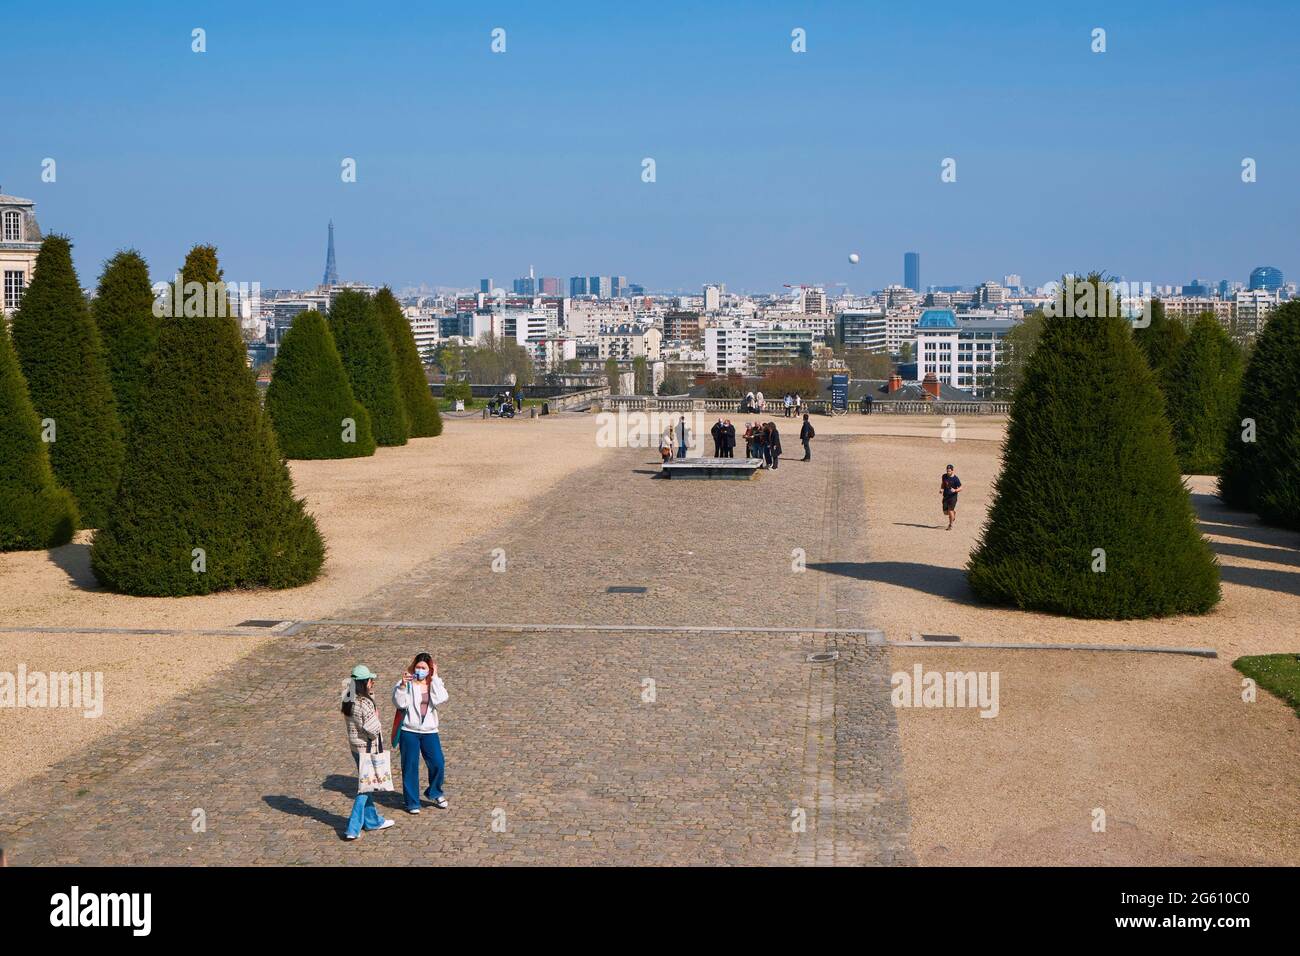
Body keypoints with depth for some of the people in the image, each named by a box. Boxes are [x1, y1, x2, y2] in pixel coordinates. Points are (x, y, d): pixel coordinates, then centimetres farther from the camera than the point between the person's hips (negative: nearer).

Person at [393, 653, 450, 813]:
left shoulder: (435, 683, 4)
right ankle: (412, 802, 16)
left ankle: (435, 793, 28)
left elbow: (440, 699, -16)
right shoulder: (407, 683, -6)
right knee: (410, 767, 3)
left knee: (438, 764, 2)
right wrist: (402, 685, -29)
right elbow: (399, 704, -18)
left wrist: (434, 678, -14)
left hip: (429, 731, 3)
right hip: (409, 732, -2)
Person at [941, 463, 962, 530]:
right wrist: (941, 489, 2)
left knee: (950, 511, -10)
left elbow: (960, 488, -8)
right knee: (945, 512, 5)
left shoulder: (956, 479, -13)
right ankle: (954, 512, 40)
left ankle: (950, 526, 7)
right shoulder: (944, 476, 2)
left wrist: (955, 490, -27)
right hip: (945, 496, 5)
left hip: (953, 497, -5)